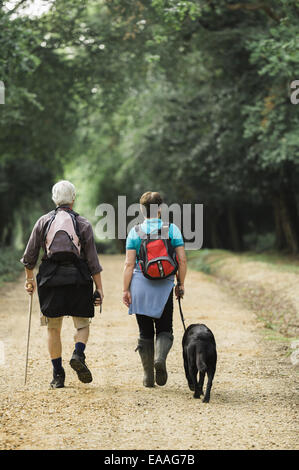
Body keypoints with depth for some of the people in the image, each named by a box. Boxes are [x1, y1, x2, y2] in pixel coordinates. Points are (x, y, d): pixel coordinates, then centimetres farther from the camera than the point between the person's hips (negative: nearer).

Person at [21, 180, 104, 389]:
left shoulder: (43, 221, 6)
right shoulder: (83, 224, 3)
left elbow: (29, 256, 8)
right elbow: (93, 260, 0)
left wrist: (30, 278, 22)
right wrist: (99, 289, 2)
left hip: (51, 278, 1)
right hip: (78, 278, -1)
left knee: (54, 328, 9)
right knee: (83, 323, 10)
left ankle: (58, 375, 7)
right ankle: (79, 355, -18)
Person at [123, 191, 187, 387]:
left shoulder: (135, 232, 0)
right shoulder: (172, 229, -1)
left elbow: (129, 264, -3)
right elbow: (182, 260, -3)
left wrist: (126, 290, 1)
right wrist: (181, 284, 8)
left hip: (140, 286, 1)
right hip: (164, 286, -1)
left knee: (145, 332, 10)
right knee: (165, 329, 11)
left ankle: (148, 376, 10)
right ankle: (160, 356, -19)